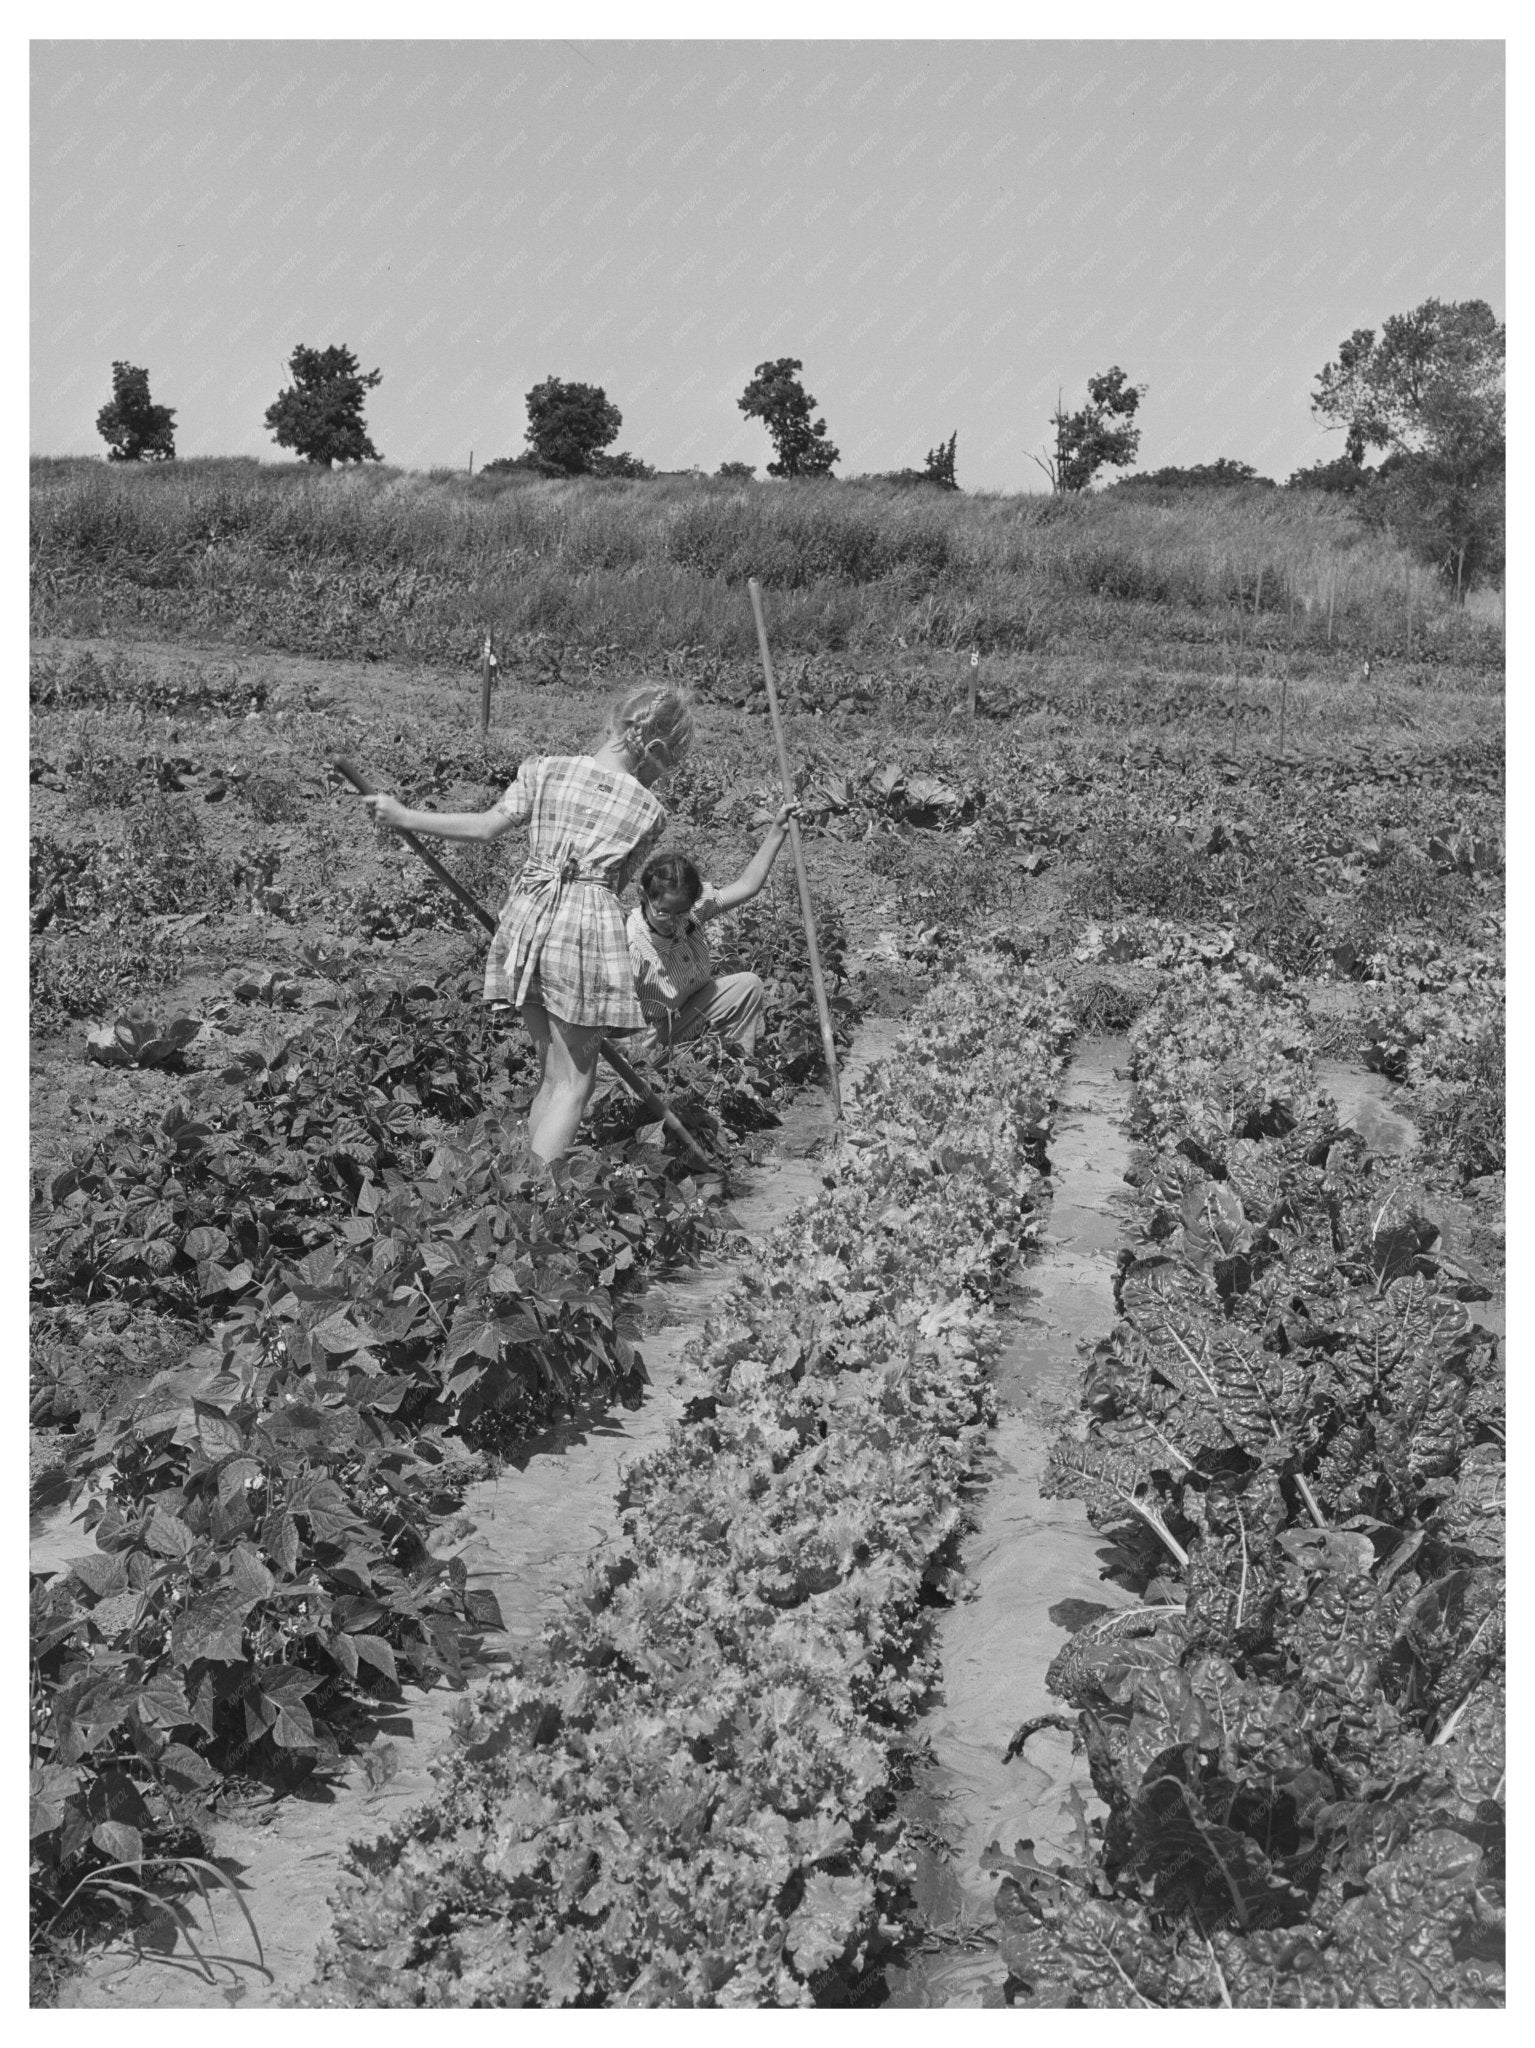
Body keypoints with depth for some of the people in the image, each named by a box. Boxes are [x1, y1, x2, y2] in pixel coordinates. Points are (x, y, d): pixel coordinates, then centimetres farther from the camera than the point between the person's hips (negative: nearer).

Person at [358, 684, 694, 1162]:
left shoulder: (545, 770, 7)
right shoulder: (648, 810, 4)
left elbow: (487, 826, 0)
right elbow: (617, 882, 7)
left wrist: (403, 817, 8)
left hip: (526, 917, 4)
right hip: (589, 924, -4)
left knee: (551, 1072, 18)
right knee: (573, 1082, 2)